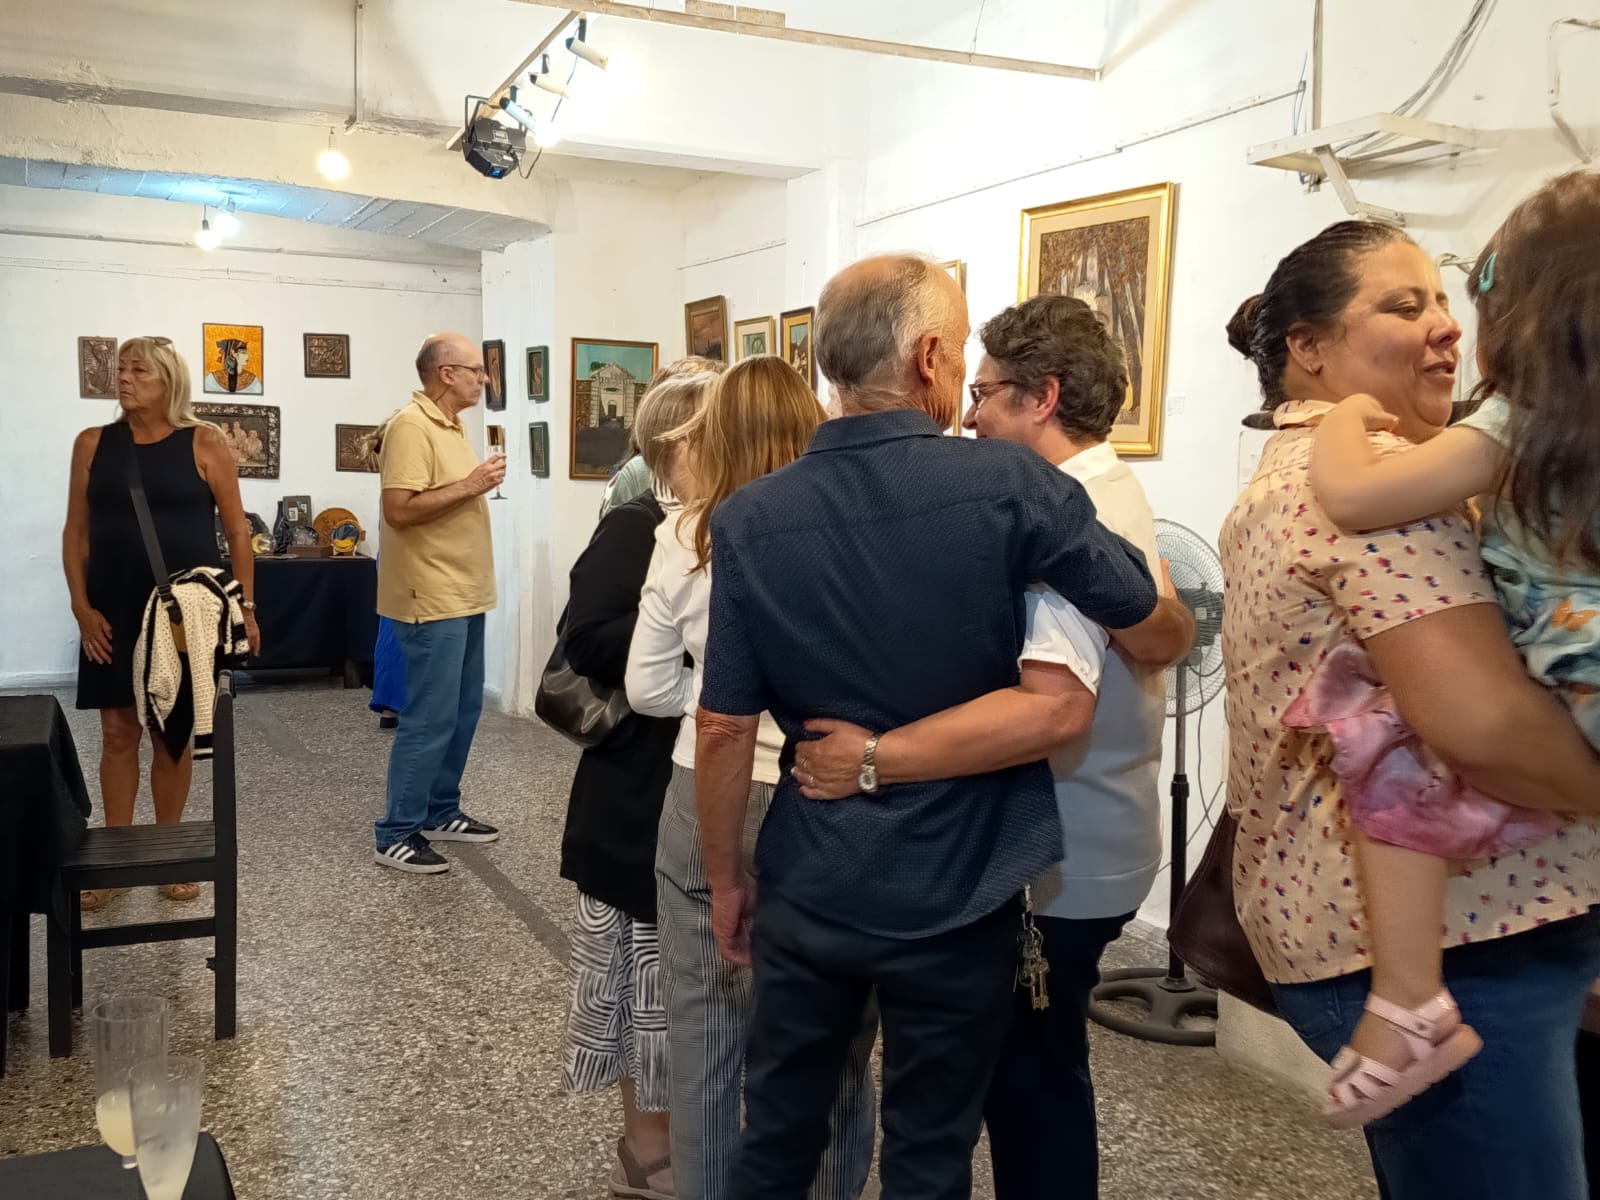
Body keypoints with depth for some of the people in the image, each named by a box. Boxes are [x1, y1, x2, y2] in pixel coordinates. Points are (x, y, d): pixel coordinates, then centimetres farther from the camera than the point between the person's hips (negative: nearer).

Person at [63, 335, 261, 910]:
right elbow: (77, 531, 5)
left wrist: (246, 607, -5)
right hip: (114, 610, 2)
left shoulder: (204, 442, -3)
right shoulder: (93, 444, 4)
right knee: (118, 732, 6)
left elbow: (236, 529, -2)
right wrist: (81, 607, -4)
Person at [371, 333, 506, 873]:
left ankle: (440, 812, 27)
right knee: (430, 719, -6)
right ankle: (396, 835, 4)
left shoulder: (452, 426, 14)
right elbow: (400, 509, -23)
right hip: (432, 599, -10)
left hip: (464, 595, 10)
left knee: (463, 711, 15)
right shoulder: (410, 427, -16)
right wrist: (471, 485, -21)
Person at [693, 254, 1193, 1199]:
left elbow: (724, 732, -6)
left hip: (809, 886, 2)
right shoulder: (1012, 484, -15)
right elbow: (1166, 638, -4)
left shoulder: (751, 518, -9)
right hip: (959, 891, -2)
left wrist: (727, 880, 9)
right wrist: (1162, 590, 20)